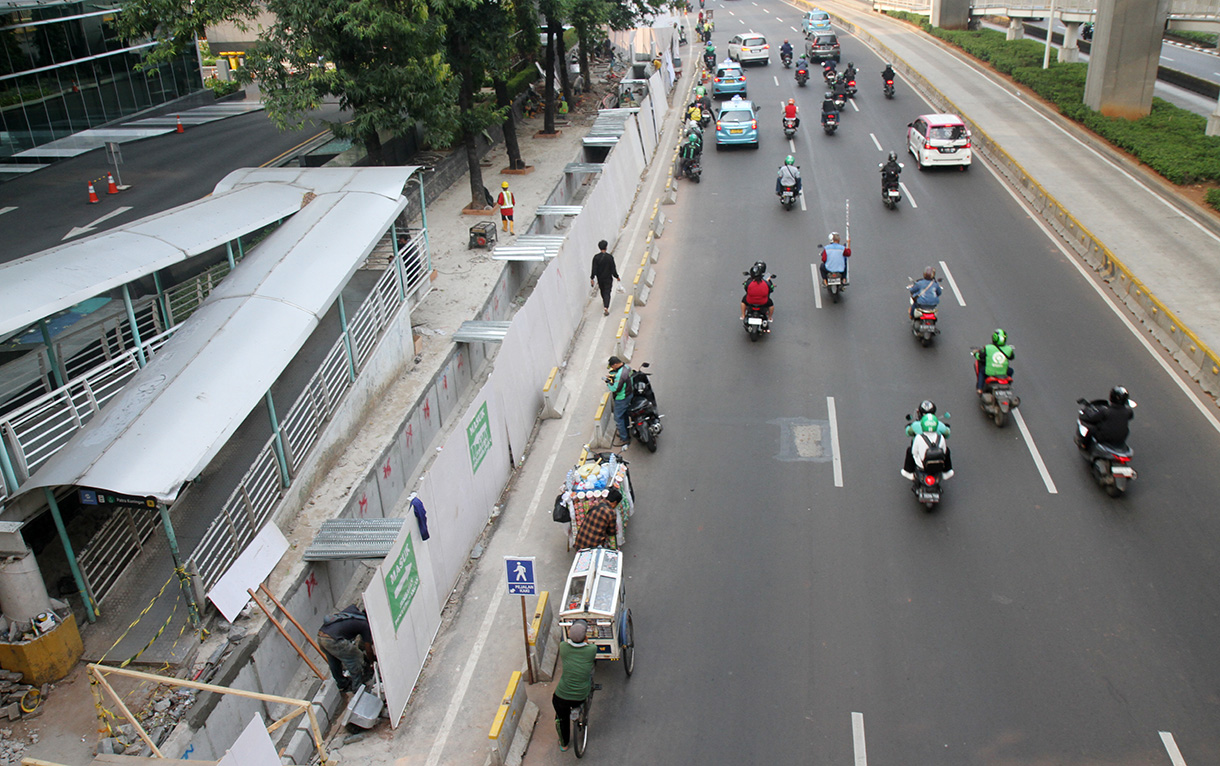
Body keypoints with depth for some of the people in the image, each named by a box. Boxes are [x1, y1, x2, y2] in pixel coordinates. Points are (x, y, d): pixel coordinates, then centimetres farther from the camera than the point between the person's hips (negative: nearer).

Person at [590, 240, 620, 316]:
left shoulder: (596, 257, -14)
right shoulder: (610, 257, -18)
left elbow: (594, 269, -13)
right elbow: (613, 269, -12)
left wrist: (592, 278, -6)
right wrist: (617, 277, 1)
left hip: (600, 278, 2)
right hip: (608, 278, -2)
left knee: (602, 291, 24)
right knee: (607, 293, 2)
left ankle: (605, 302, 48)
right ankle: (606, 307, -12)